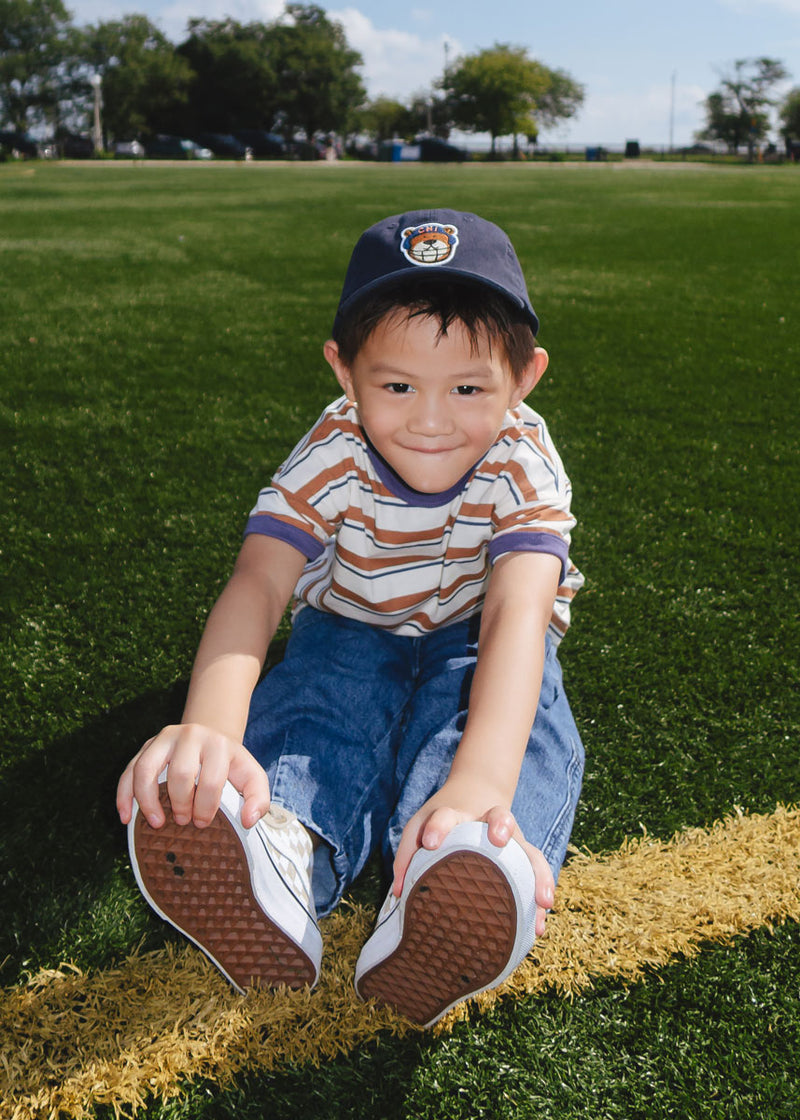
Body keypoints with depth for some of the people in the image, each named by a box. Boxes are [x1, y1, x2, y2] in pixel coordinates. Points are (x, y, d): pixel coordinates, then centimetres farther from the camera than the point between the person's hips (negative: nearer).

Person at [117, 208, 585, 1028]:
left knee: (507, 711, -34)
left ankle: (447, 886, -60)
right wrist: (209, 726, -62)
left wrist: (479, 783, -63)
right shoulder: (332, 460, -24)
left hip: (477, 642, -1)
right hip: (353, 630, 1)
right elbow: (257, 585, -39)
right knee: (316, 698, -32)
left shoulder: (522, 466, -26)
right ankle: (280, 846, -61)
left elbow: (516, 616, -44)